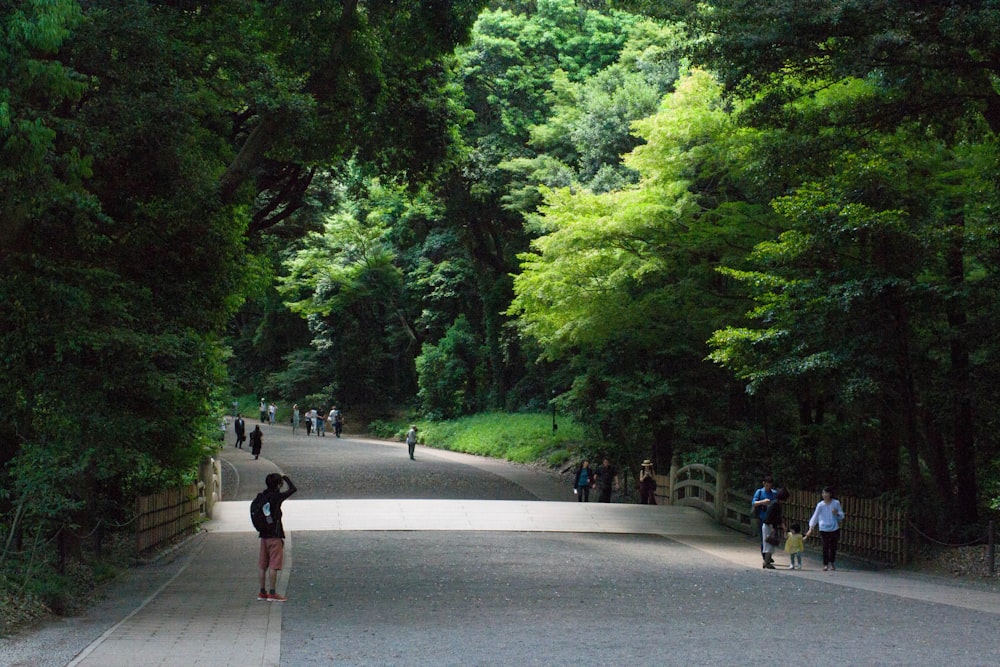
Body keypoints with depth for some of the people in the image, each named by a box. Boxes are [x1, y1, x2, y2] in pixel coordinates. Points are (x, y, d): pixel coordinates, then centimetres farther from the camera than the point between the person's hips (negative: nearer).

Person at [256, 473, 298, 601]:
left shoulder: (262, 497, 7)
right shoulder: (276, 497, -13)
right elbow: (293, 489, -9)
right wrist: (286, 478, 6)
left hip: (264, 535, 7)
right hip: (275, 535, -7)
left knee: (263, 565, 11)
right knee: (274, 565, -4)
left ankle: (262, 592, 16)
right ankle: (272, 593, -4)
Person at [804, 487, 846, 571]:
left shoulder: (836, 503, -2)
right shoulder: (820, 505, -5)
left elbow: (842, 515, 6)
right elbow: (815, 516, -4)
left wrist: (837, 513, -17)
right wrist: (811, 528, -9)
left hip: (834, 528, 1)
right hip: (824, 529, -1)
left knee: (833, 546, 5)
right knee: (825, 547, -3)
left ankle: (832, 562, 24)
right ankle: (825, 564, 6)